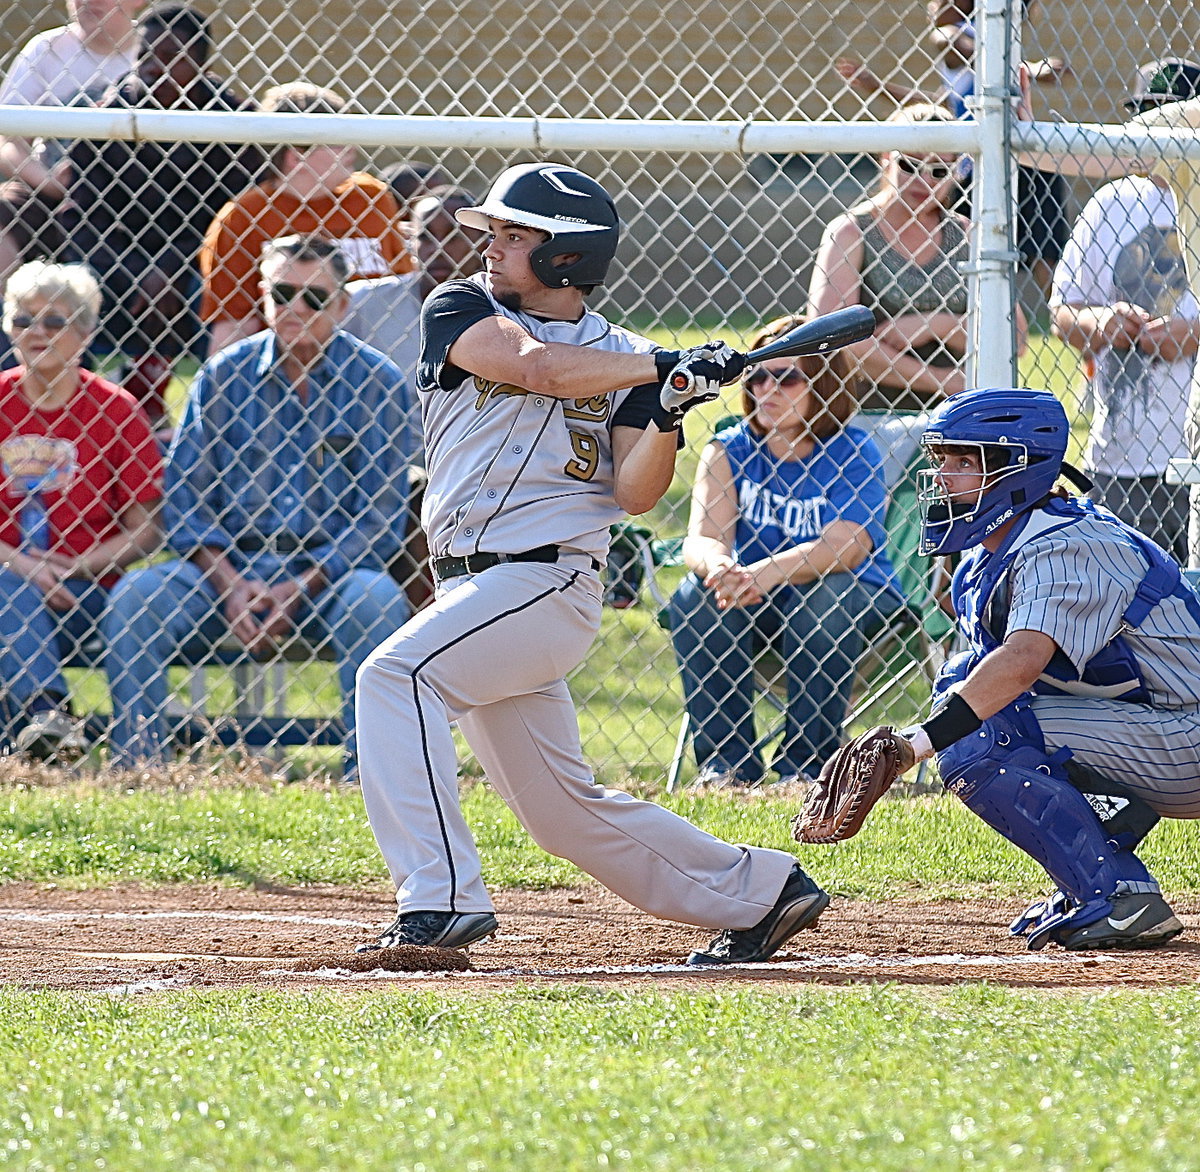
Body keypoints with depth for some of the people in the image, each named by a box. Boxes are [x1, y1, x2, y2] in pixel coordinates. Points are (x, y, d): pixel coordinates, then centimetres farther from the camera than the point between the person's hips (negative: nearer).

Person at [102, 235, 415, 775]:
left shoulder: (376, 381, 1)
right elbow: (186, 492, 5)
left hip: (329, 567, -2)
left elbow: (379, 512, -3)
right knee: (136, 597, -24)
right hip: (230, 563, 2)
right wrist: (230, 584, -12)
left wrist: (300, 589, -15)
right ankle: (136, 767, -18)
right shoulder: (222, 376, 8)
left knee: (375, 599, -35)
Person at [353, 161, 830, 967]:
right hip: (475, 589, 5)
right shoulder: (461, 310, 9)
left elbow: (636, 494, -4)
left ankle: (440, 897, -33)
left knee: (396, 676, -28)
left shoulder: (625, 359, 4)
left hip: (550, 579, -5)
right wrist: (666, 367, -13)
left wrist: (668, 412, -20)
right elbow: (536, 366, -10)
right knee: (563, 808, 11)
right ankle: (759, 892, 25)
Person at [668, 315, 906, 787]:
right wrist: (721, 567, -40)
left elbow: (845, 547, -25)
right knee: (695, 596, -26)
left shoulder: (854, 455, -9)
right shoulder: (729, 451, 1)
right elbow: (702, 536, -13)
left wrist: (770, 571, -43)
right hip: (755, 606, 3)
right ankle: (726, 762, -21)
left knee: (826, 598, -35)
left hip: (858, 595, -3)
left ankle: (806, 762, -24)